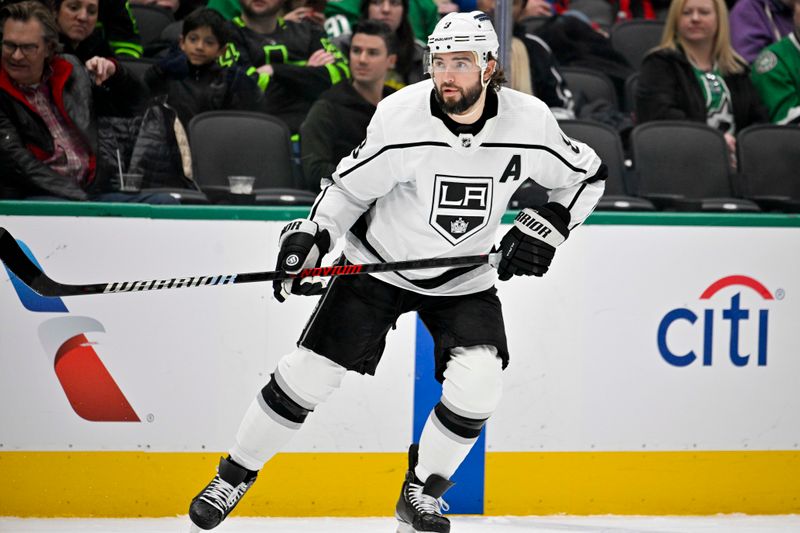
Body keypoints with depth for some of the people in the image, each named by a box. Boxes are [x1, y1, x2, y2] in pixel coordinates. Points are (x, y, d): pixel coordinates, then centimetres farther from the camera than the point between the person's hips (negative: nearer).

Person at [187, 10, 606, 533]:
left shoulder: (529, 122, -18)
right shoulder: (400, 117, -22)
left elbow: (588, 176, 0)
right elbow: (351, 186, -8)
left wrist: (546, 227, -12)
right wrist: (311, 236, -20)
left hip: (463, 278, 1)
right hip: (379, 262, -1)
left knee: (478, 381, -20)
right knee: (310, 371, -4)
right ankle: (236, 474, 15)